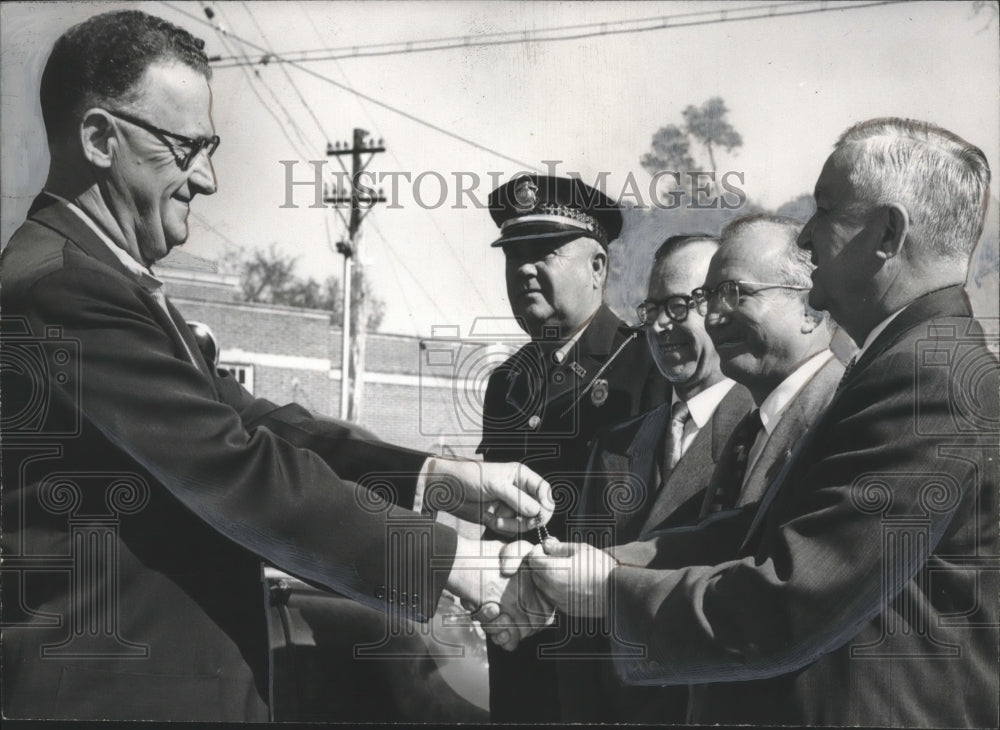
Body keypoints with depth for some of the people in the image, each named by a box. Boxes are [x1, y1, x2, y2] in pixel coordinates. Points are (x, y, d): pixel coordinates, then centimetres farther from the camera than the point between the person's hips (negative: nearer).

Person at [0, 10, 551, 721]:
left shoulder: (110, 283, 11)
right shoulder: (58, 289, -20)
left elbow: (250, 422, 4)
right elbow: (241, 474, -22)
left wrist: (443, 478, -5)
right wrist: (451, 560, -16)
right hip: (108, 691, -9)